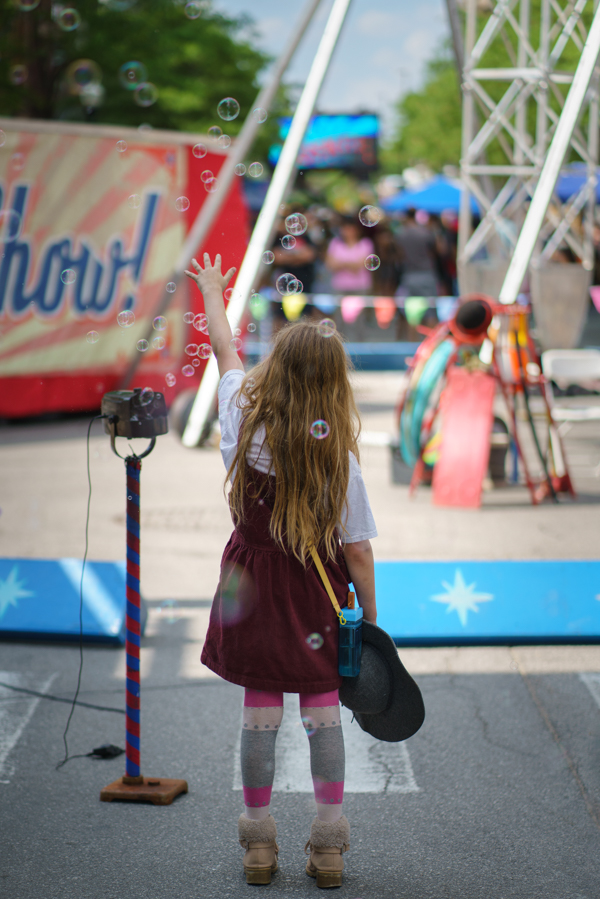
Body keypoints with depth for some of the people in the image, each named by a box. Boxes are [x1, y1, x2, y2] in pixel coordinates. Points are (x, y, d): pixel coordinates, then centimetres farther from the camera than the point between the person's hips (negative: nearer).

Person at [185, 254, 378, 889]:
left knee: (259, 713, 10)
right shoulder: (338, 456, -16)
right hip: (317, 597, -2)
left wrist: (212, 294, 26)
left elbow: (225, 353, 9)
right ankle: (328, 847, 15)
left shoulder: (246, 423, -11)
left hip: (253, 587, 2)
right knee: (323, 712, 10)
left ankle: (258, 843, 19)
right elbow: (356, 550, -12)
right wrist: (370, 614, 1)